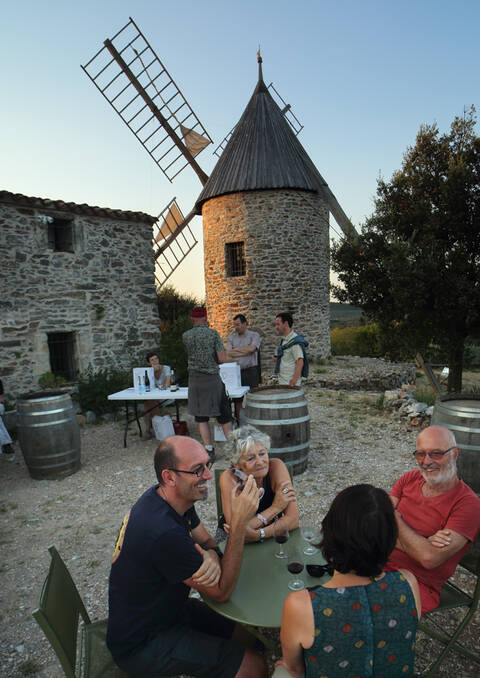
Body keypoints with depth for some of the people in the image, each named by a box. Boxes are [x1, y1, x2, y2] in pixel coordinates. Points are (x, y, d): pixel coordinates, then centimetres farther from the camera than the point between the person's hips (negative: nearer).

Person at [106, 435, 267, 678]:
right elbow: (222, 591, -25)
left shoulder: (174, 498, -8)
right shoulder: (163, 532, -36)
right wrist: (240, 521, -34)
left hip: (167, 608, 8)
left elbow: (207, 541, 3)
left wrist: (212, 556, -22)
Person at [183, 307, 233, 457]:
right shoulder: (213, 333, -7)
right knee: (224, 416, 9)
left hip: (195, 380, 2)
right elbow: (223, 359, -9)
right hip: (213, 379, -2)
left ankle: (209, 451, 12)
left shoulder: (185, 336, 0)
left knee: (201, 418, 10)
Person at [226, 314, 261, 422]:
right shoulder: (231, 337, 11)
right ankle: (238, 421, 16)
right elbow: (228, 354, -1)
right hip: (236, 372, 3)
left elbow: (251, 349, -16)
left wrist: (236, 349, -6)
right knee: (237, 399, 6)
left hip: (251, 372, -3)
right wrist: (244, 352, -14)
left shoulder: (254, 335, 2)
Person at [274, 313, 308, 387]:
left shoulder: (295, 341, -16)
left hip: (290, 383, -9)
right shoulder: (284, 340, 13)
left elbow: (300, 362, -22)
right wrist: (277, 359, 2)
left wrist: (293, 382, -26)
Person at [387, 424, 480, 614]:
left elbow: (430, 558, -22)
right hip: (381, 564, 5)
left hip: (419, 584, -5)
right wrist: (421, 542, -19)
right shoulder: (409, 478, 4)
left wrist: (394, 515, -11)